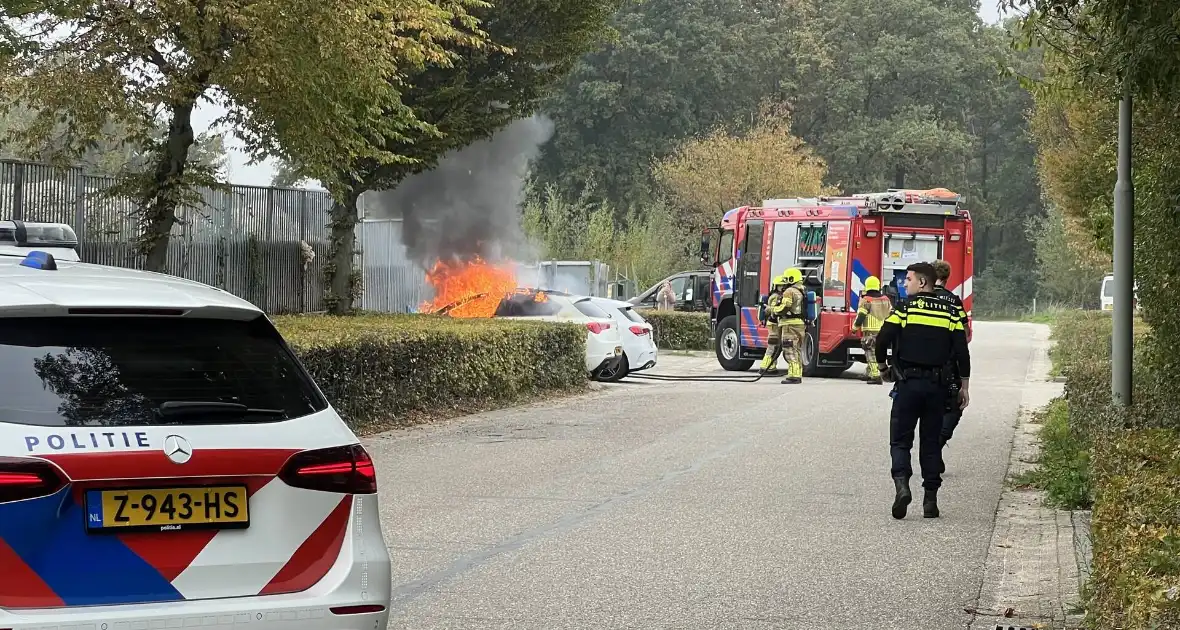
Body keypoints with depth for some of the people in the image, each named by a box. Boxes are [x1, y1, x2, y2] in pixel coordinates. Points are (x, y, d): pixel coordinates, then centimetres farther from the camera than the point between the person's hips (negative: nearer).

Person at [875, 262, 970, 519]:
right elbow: (962, 352, 3)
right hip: (937, 385, 3)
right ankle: (931, 499, 7)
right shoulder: (950, 312, 6)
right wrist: (964, 387, 9)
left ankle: (901, 485, -21)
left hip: (908, 383, -3)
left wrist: (883, 365, 11)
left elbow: (882, 340, -9)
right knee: (931, 442, 10)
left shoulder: (904, 308, -5)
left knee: (900, 440, 2)